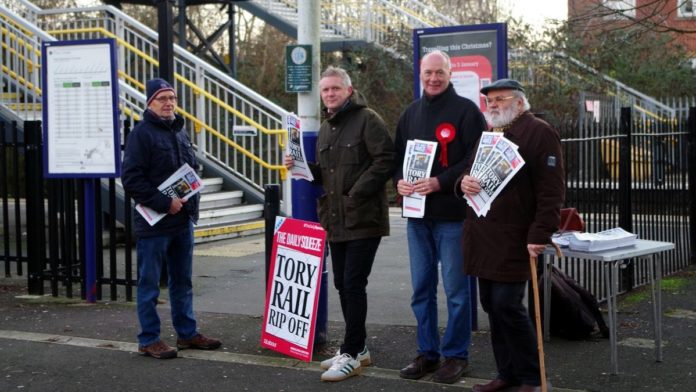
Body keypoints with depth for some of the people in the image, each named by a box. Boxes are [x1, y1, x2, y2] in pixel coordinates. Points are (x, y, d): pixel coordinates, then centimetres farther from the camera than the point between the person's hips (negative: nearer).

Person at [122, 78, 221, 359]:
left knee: (182, 281, 15)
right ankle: (149, 340, 9)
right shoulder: (142, 133, -10)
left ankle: (187, 333, 25)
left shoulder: (180, 132, 14)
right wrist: (164, 203, -20)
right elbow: (131, 178, -17)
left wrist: (190, 202, 8)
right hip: (154, 223, -8)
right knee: (150, 283, 2)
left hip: (183, 220, 8)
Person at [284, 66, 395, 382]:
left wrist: (357, 193, -20)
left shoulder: (367, 120, -8)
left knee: (353, 284, -8)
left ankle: (351, 355, -1)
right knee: (342, 285, 12)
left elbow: (385, 161, -16)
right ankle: (357, 348, 23)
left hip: (362, 219, -8)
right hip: (335, 219, 8)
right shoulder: (325, 129, 18)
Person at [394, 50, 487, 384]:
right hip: (417, 213, 6)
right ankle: (427, 352, 22)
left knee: (455, 289, 1)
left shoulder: (466, 110, -5)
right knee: (422, 287, 11)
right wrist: (399, 180, -3)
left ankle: (455, 354, 12)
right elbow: (398, 155, 18)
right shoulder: (411, 113, 15)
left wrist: (440, 182, -20)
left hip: (452, 214, -6)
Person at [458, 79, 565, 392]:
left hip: (514, 238, -8)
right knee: (491, 306, 10)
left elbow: (551, 189, -12)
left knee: (508, 306, -9)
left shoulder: (539, 133, -6)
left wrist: (540, 234, -19)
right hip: (483, 237, 8)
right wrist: (464, 181, -2)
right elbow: (467, 171, 23)